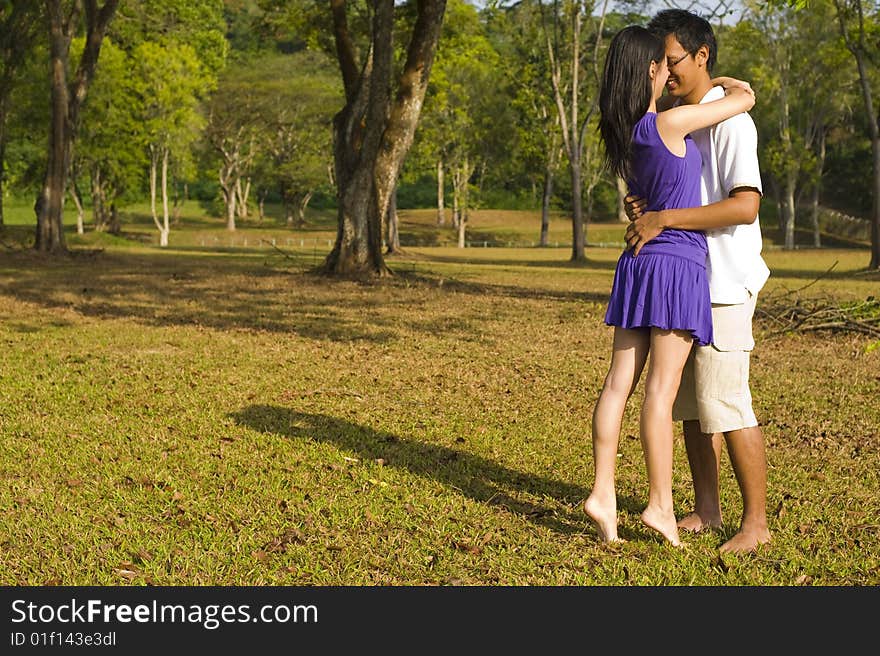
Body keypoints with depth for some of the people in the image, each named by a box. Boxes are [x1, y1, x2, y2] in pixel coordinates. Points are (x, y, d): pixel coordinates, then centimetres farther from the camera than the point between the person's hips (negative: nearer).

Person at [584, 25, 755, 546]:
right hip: (677, 264, -7)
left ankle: (603, 494, 3)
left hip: (638, 264, 7)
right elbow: (747, 99, -4)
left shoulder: (624, 131, 9)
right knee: (661, 390, -5)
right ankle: (661, 503, 1)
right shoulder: (669, 123, -13)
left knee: (619, 384, 3)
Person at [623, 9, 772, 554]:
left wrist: (663, 219, -25)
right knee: (689, 402, 11)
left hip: (724, 283, -8)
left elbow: (745, 206, -24)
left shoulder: (729, 122, -13)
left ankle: (756, 522, 4)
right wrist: (638, 206, -2)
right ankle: (707, 510, 21)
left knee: (724, 402, -7)